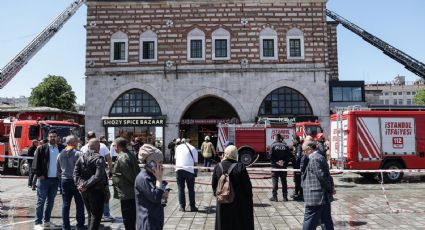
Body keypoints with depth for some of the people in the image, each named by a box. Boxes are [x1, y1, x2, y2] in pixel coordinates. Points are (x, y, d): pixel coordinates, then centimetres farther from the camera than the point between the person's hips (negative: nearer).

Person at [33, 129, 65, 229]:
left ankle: (47, 221, 22)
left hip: (56, 179, 4)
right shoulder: (41, 148, -3)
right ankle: (38, 222, 8)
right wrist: (39, 175, -12)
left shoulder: (61, 149, 5)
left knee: (51, 201, 11)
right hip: (44, 179, -4)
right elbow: (36, 163, -6)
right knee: (41, 201, 2)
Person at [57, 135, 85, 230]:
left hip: (64, 181, 6)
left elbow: (58, 169, 14)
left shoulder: (60, 154, 8)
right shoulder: (77, 153, -13)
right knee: (79, 204, 4)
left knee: (65, 204, 10)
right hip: (75, 180, -6)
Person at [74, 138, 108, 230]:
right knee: (96, 215, 4)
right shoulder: (99, 158, -16)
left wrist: (80, 183, -11)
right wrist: (86, 184, -19)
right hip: (96, 190, -6)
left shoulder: (81, 157, 3)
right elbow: (98, 176, -25)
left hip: (84, 191, 6)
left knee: (90, 214, 21)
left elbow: (75, 173, -2)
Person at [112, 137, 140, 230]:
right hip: (134, 192, 9)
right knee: (133, 217, 20)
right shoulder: (132, 155, 9)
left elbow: (129, 175, -22)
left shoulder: (122, 158, -19)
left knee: (128, 219, 1)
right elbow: (138, 171, 12)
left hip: (126, 194, -9)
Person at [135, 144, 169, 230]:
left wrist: (165, 194, -4)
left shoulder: (152, 176, 10)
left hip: (156, 220, 9)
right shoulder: (142, 178, -20)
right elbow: (155, 197, -24)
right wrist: (159, 179, -17)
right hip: (147, 223, -9)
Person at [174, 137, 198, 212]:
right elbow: (195, 162, 7)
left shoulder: (178, 147, 15)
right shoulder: (193, 149, 9)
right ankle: (192, 207, 12)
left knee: (181, 189, 10)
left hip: (179, 169, 2)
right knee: (191, 189, 8)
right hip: (189, 169, -2)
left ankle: (182, 207, 10)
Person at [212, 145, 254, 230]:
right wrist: (250, 202, -2)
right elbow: (247, 186, -14)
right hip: (239, 203, -3)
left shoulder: (218, 167, -6)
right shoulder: (240, 167, -17)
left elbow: (214, 185, 2)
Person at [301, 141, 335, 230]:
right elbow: (327, 175, 16)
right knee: (327, 222, 13)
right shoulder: (321, 157, 15)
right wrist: (331, 187, 8)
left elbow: (322, 176, -20)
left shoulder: (314, 159, -16)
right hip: (325, 197, 10)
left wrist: (330, 189, -9)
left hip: (316, 198, -10)